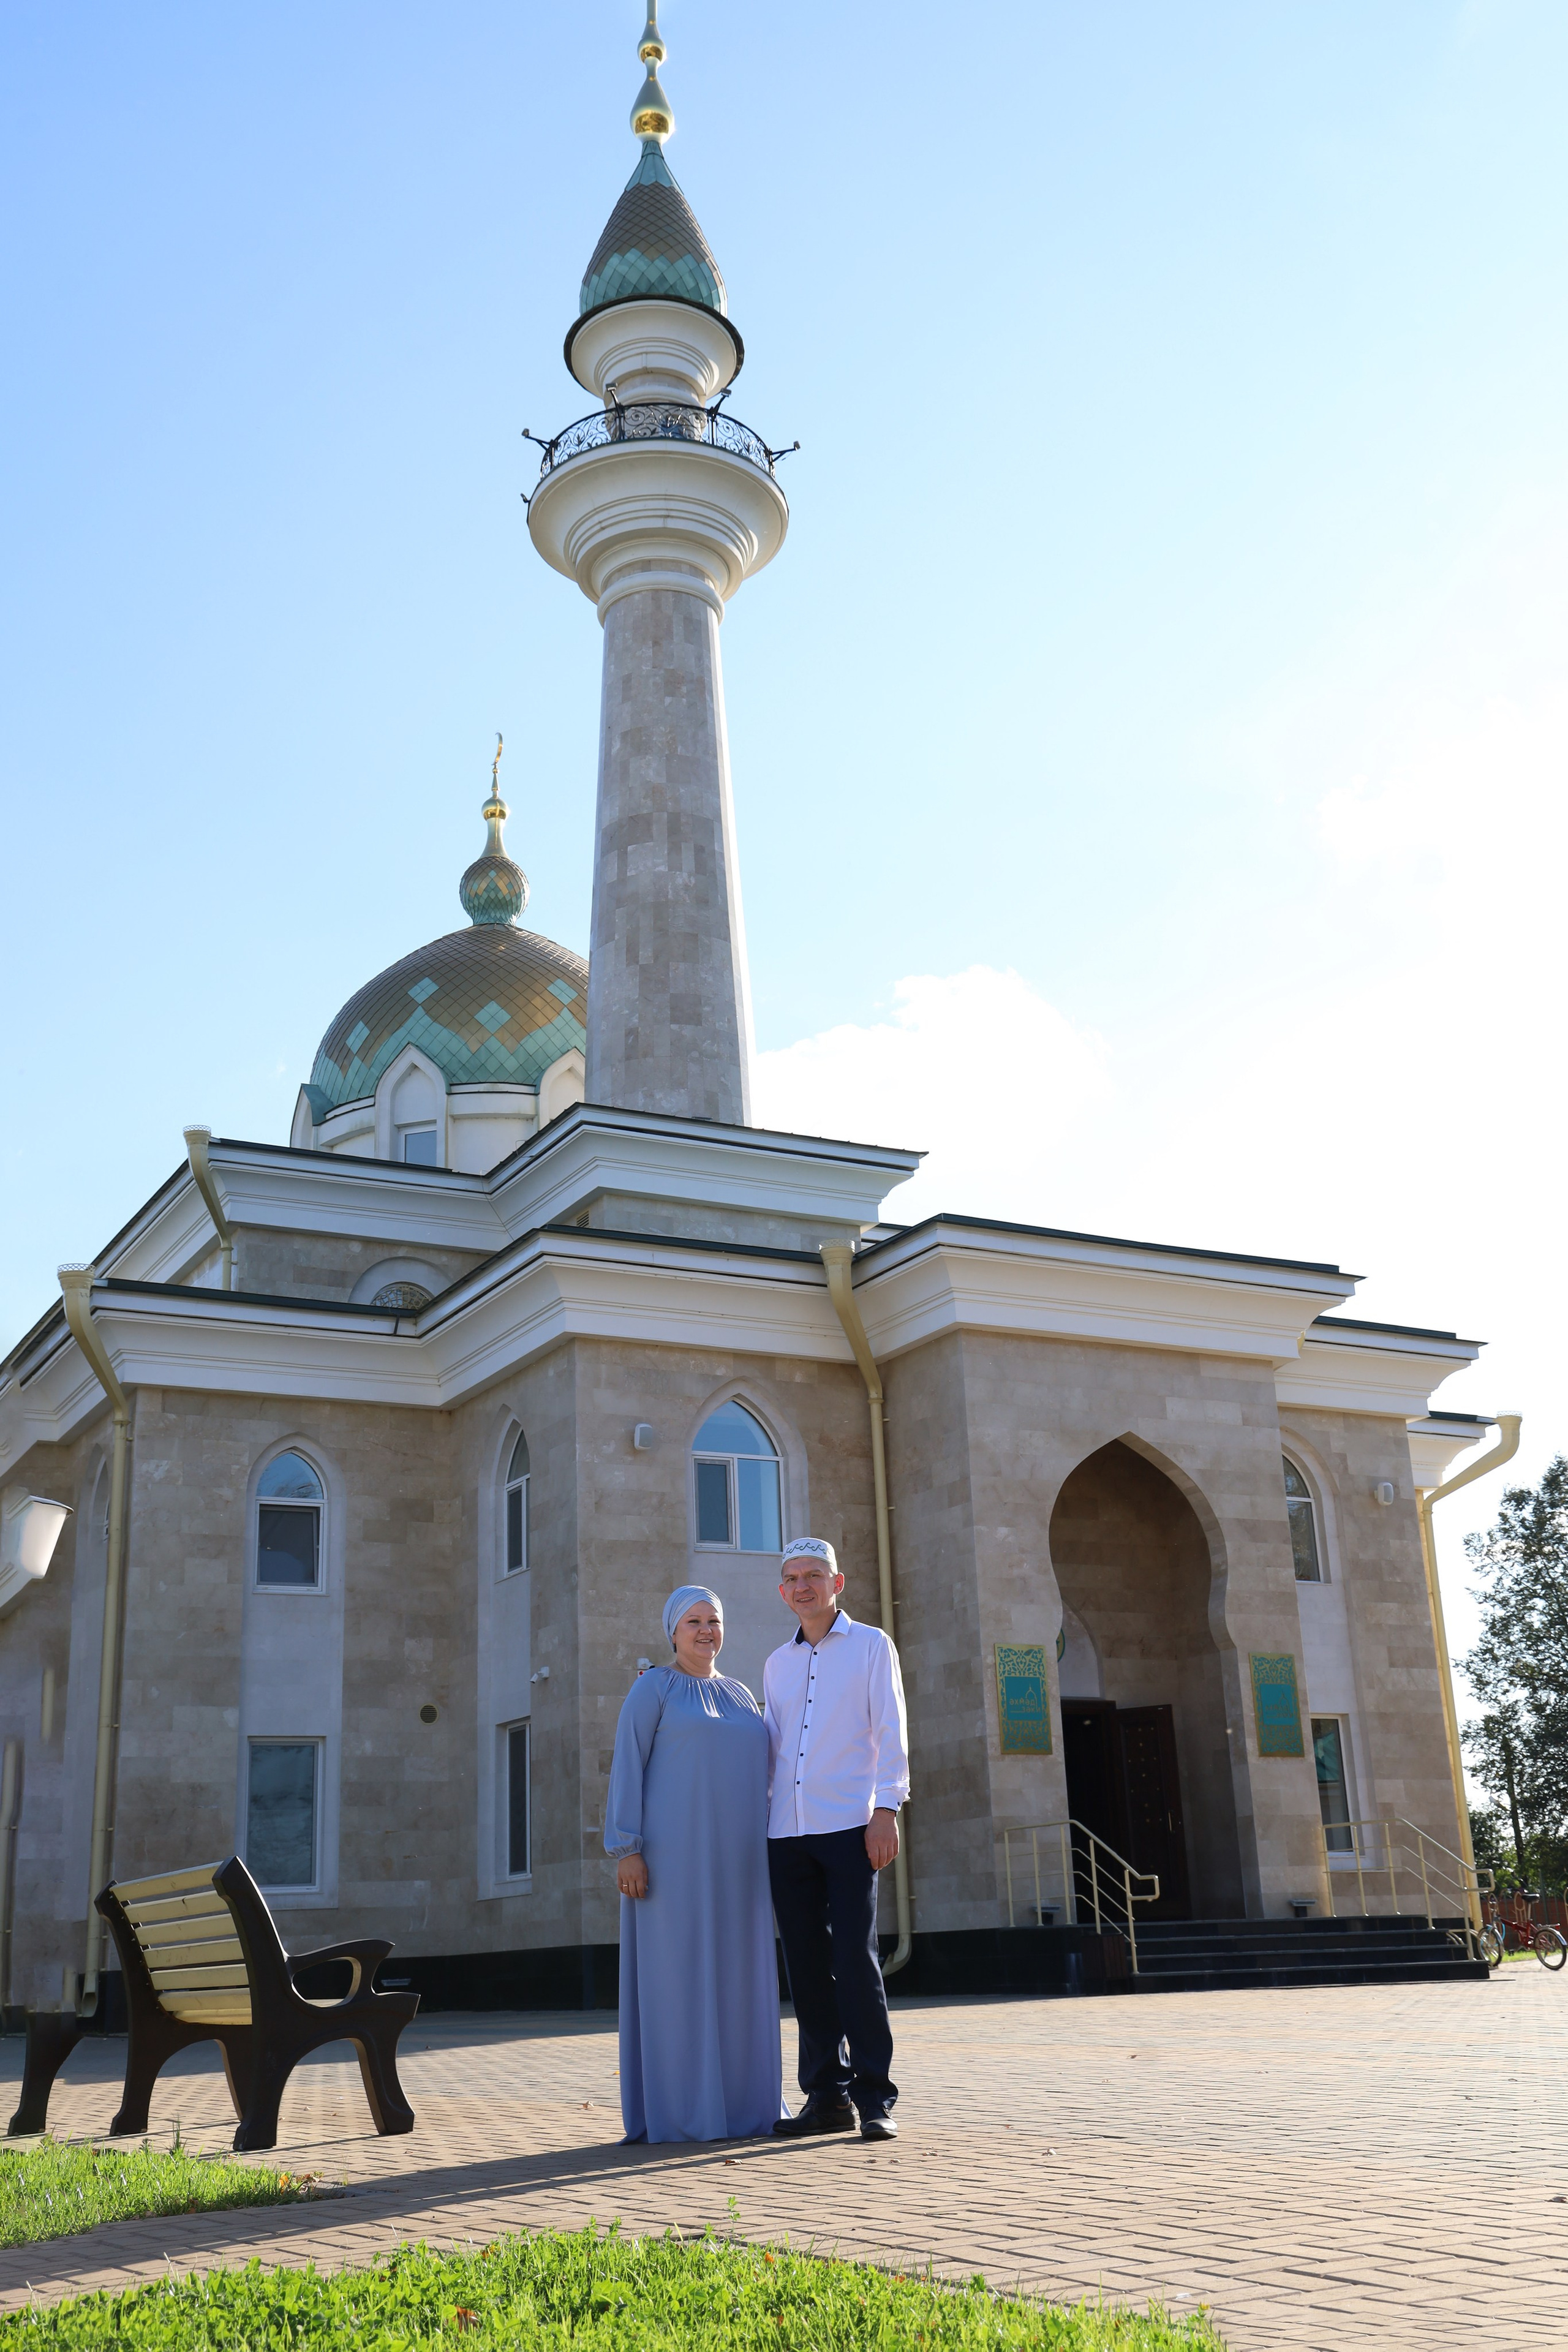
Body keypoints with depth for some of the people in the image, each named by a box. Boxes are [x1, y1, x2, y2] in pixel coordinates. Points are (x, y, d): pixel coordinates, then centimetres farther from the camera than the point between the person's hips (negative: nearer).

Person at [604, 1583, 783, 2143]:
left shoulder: (739, 1697, 17)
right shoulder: (651, 1690, -1)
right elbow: (627, 1769, -7)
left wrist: (765, 1855, 12)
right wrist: (627, 1849, -15)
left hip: (731, 1857, 6)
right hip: (673, 1854, -6)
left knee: (736, 1974, 7)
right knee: (677, 1973, -4)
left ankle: (742, 2100, 14)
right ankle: (682, 2110, 1)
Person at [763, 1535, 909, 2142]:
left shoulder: (871, 1646, 6)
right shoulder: (777, 1664, 19)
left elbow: (890, 1733, -1)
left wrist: (886, 1809, -11)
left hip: (849, 1825, -5)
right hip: (787, 1834, 5)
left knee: (855, 1960, -10)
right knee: (806, 1965, 4)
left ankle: (875, 2098, -3)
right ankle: (827, 2094, 11)